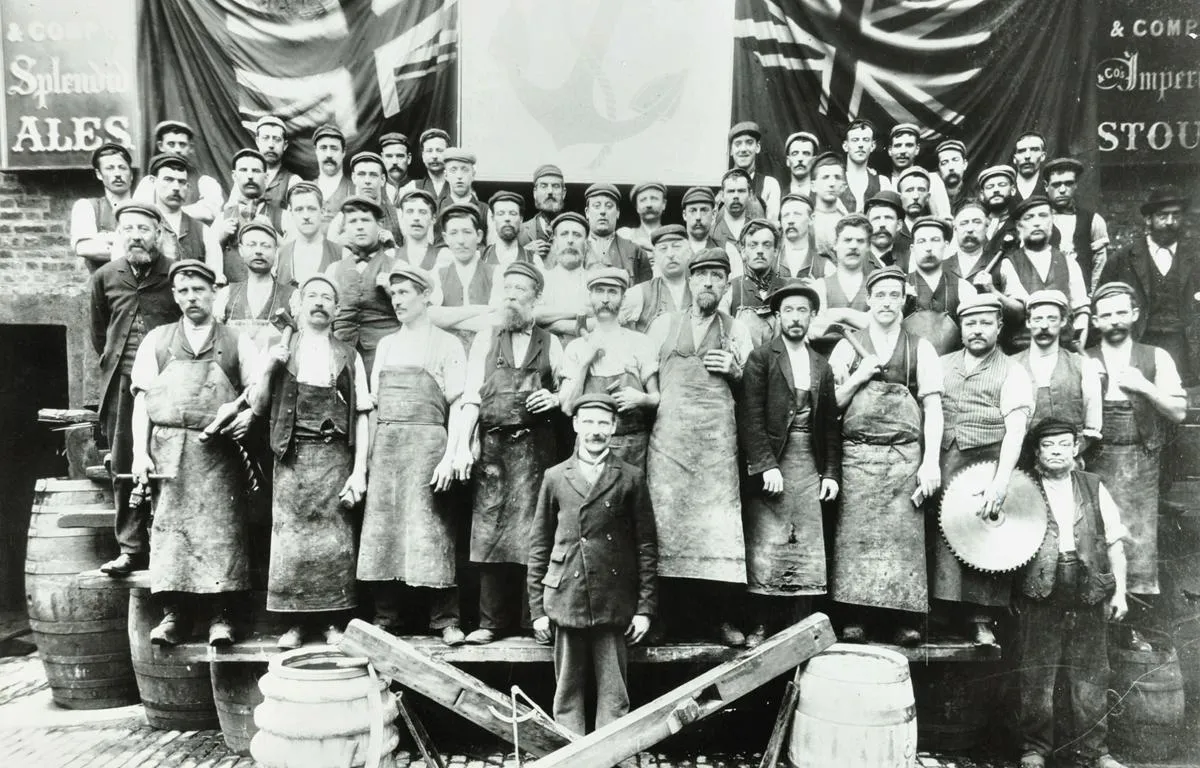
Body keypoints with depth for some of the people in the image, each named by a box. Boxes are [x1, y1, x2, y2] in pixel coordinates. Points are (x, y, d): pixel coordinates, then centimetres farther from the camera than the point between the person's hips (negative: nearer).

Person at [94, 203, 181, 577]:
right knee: (124, 468, 6)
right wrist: (113, 366, 19)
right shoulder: (105, 277, 9)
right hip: (121, 388, 4)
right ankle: (131, 549, 14)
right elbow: (98, 335, 21)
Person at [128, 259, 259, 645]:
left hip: (219, 452, -1)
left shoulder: (236, 343, 11)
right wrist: (140, 452, 1)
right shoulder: (156, 340, 14)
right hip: (167, 449, 1)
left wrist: (248, 414, -13)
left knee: (220, 530, -7)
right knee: (168, 528, -4)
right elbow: (142, 398, 10)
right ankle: (173, 614, 2)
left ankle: (220, 615, -3)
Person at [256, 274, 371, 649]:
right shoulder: (279, 352, 12)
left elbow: (362, 418, 5)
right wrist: (268, 370, -7)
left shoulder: (349, 357, 10)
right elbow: (259, 408, 9)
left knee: (335, 541, -3)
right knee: (290, 538, -1)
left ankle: (333, 622, 8)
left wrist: (359, 471, -3)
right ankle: (294, 622, 10)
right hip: (292, 457, 1)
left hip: (336, 457, 0)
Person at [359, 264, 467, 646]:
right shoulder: (386, 345, 18)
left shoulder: (447, 344, 3)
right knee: (381, 526, 3)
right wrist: (364, 456, 8)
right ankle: (385, 617, 13)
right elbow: (373, 404, 16)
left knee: (430, 528, -6)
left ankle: (445, 619, 2)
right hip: (384, 445, 5)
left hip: (426, 441, -5)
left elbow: (458, 405, -2)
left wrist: (450, 456, -12)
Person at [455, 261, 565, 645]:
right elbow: (471, 396, 5)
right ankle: (493, 621, 9)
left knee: (533, 533, -3)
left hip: (536, 446, -1)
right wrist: (463, 445, -4)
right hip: (493, 445, 1)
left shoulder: (551, 343, 10)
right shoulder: (485, 339, 12)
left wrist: (555, 398, -10)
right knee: (490, 532, 2)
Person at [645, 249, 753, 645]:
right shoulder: (662, 324, 15)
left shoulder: (736, 330, 15)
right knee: (666, 519, -4)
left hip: (717, 438, 0)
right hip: (668, 433, 0)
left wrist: (735, 370, -3)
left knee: (718, 521, -5)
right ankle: (664, 614, 4)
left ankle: (720, 618, 3)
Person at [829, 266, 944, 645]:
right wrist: (859, 376, -4)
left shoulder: (920, 348, 11)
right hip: (856, 453, 0)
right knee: (856, 533, -6)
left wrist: (931, 461, -5)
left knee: (905, 534, -7)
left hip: (906, 454, 0)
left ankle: (905, 619, -1)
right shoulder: (848, 347, 12)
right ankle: (854, 618, -2)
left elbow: (933, 407, 4)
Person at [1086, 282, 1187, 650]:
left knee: (1139, 541, 2)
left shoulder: (1156, 358, 5)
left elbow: (1179, 412, 0)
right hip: (1096, 462, 0)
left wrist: (1145, 386, -13)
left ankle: (1133, 624, 13)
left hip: (1141, 463, 0)